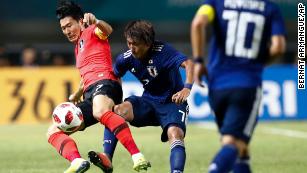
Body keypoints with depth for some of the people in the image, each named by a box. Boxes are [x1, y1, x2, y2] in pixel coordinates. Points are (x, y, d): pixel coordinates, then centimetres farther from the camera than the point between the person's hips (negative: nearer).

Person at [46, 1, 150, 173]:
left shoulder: (91, 32, 8)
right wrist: (76, 95, 54)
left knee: (100, 112, -43)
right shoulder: (79, 46, 33)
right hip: (89, 97, 10)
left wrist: (95, 22, -40)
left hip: (104, 83, -10)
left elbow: (108, 30, -19)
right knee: (53, 131, -1)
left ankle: (137, 157, -50)